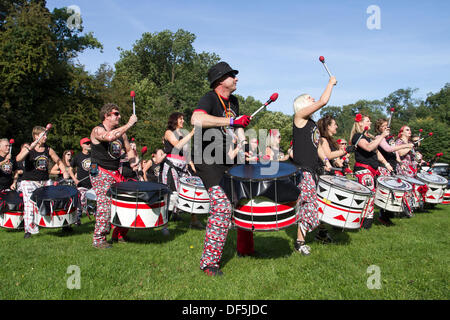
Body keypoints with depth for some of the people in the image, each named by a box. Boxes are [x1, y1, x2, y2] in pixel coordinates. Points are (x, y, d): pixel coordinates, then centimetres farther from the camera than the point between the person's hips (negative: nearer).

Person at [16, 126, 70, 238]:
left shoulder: (48, 150, 8)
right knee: (29, 205, -13)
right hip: (29, 182, -4)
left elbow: (59, 162, 16)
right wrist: (29, 149, -34)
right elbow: (18, 159, -21)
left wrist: (64, 172, -1)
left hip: (45, 181, 4)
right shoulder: (28, 148, -3)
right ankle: (29, 229, -1)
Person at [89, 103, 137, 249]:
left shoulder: (120, 132, 13)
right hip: (100, 173, -7)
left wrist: (132, 161, 2)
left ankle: (119, 235, 17)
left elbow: (129, 149, 24)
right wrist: (129, 124, -27)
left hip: (116, 173, 7)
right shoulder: (97, 130, -9)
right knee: (105, 203, -16)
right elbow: (109, 137, -32)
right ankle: (98, 239, -6)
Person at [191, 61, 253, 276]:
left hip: (228, 160, 9)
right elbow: (196, 119, -35)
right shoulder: (209, 99, -13)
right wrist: (232, 121, -34)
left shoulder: (233, 101, 14)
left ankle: (245, 249, 30)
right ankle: (209, 263, -7)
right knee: (222, 206, -18)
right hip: (208, 161, -9)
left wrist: (243, 142, 8)